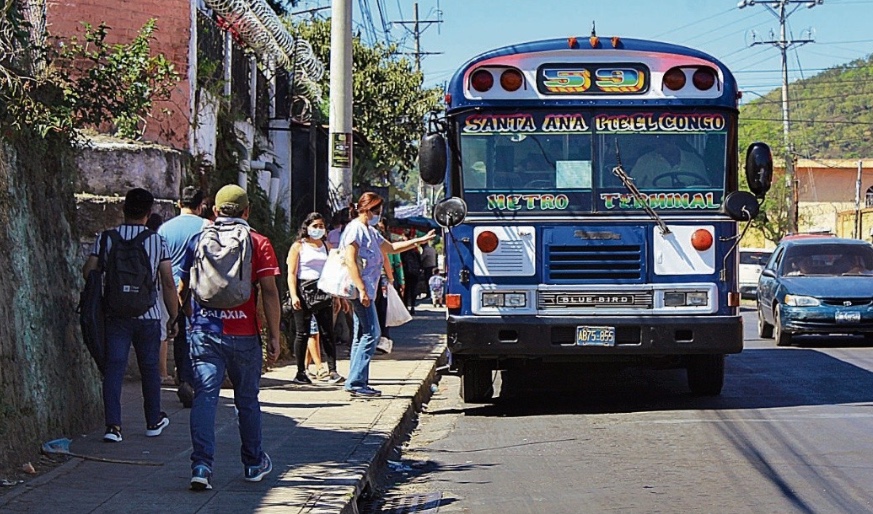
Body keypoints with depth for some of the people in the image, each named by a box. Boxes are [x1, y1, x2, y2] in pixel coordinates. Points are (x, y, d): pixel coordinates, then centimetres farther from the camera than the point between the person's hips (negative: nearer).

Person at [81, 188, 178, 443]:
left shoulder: (106, 238, -1)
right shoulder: (157, 241, -2)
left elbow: (88, 272, -5)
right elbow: (168, 283, -3)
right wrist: (174, 317, 5)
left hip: (115, 315, 0)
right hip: (148, 316, 0)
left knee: (114, 367, 0)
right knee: (149, 368, 14)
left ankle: (113, 425, -10)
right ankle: (154, 421, 27)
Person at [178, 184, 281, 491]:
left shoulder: (198, 241, 7)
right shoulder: (258, 243, 0)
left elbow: (182, 288, 15)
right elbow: (269, 292, -6)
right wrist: (274, 336, -2)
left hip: (204, 331, 1)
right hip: (244, 335, -1)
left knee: (204, 397, -4)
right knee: (247, 400, 13)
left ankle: (201, 465, -18)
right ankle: (254, 464, 26)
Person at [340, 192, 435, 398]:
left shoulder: (370, 232, 20)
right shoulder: (355, 229, -10)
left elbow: (390, 248, 33)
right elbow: (350, 261, -17)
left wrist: (418, 241, 29)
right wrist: (361, 290, -22)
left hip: (366, 290, 10)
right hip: (360, 290, -10)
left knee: (362, 335, 10)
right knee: (371, 333, -12)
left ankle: (356, 383, 12)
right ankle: (356, 382, -12)